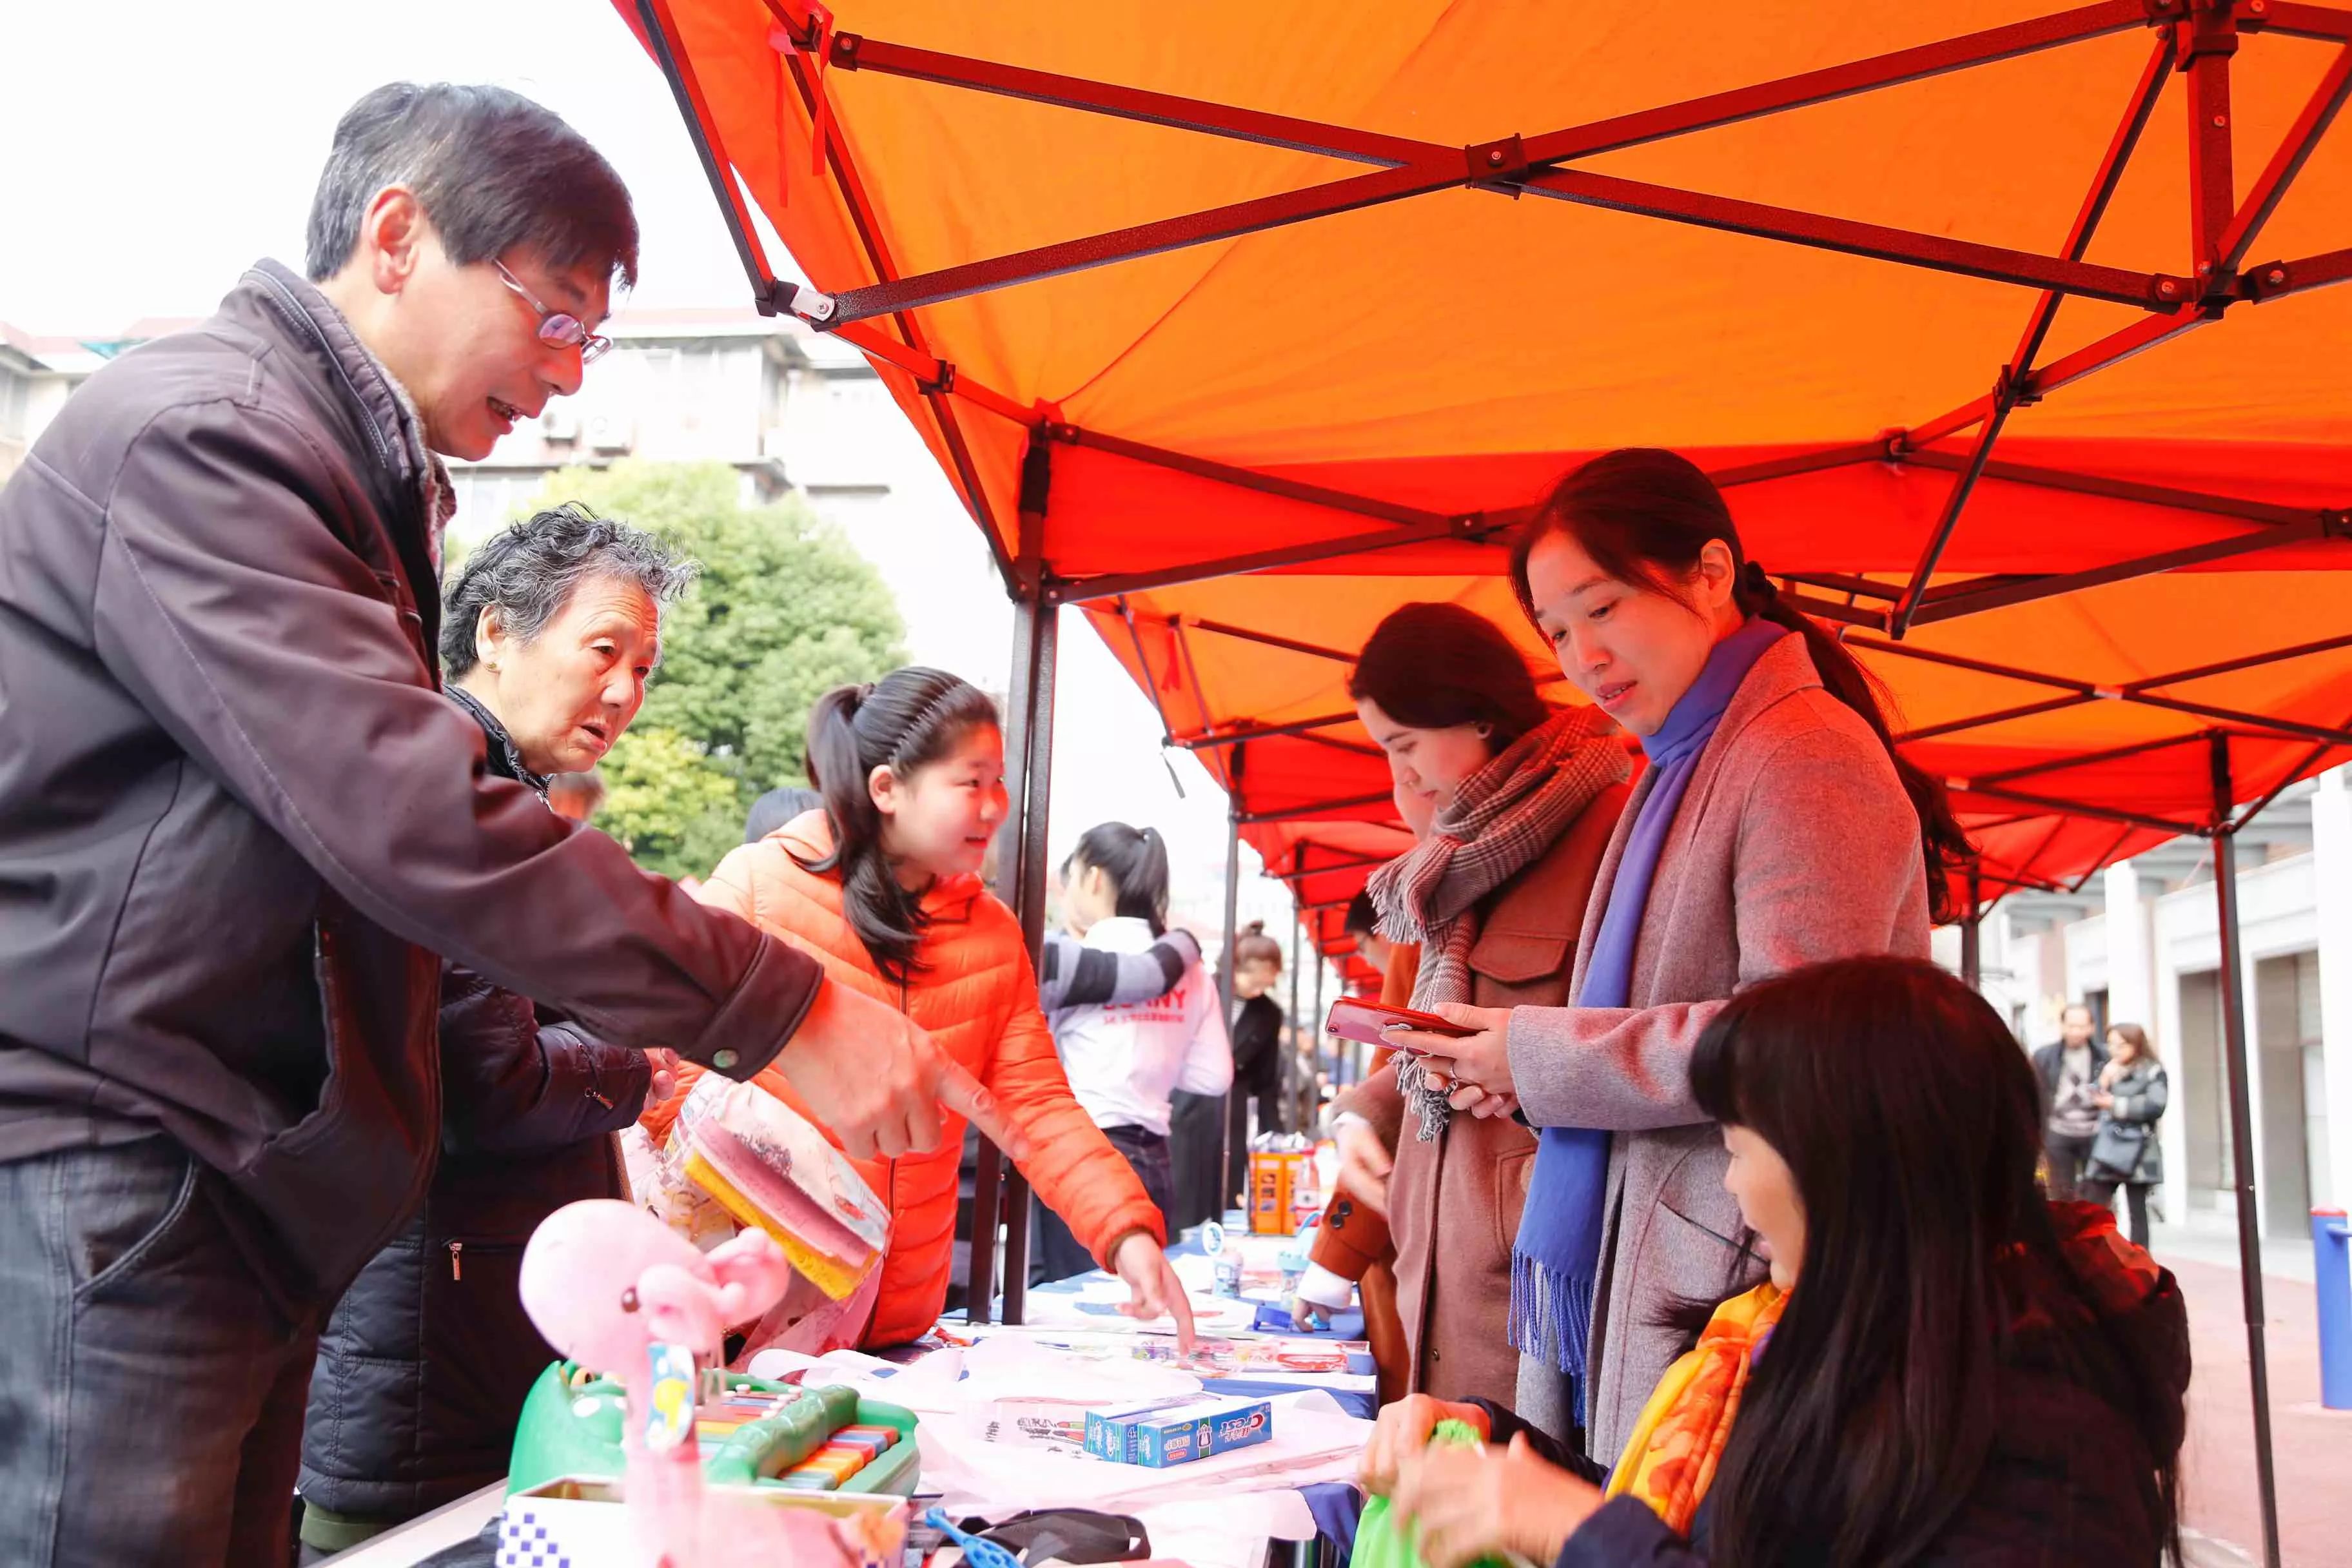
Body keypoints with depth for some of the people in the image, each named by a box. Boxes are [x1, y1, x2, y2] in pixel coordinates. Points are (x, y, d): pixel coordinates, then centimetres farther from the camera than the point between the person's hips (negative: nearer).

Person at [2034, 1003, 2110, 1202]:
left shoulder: (2105, 1057, -3)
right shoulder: (2044, 1057, -1)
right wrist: (2039, 1138, 1)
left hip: (2095, 1135, 0)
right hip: (2059, 1134, 0)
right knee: (2062, 1196, 7)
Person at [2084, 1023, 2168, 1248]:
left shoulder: (2152, 1071, -2)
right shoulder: (2108, 1070, 15)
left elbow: (2155, 1106, -16)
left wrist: (2117, 1105, -11)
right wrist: (2104, 1084, -7)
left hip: (2136, 1151, -5)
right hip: (2107, 1149, 5)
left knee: (2137, 1213, 4)